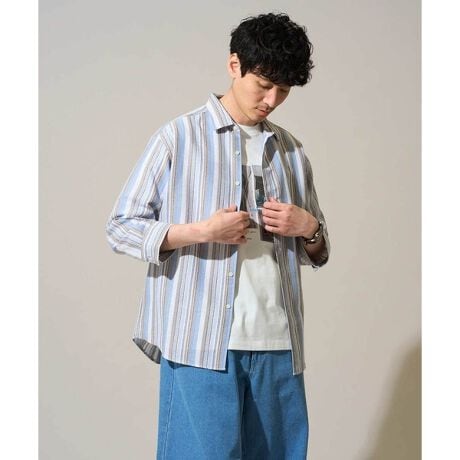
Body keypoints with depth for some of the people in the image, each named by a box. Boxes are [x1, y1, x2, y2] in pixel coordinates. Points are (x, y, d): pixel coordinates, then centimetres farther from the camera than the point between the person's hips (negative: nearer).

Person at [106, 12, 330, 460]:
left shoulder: (290, 151, 15)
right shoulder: (178, 138, 1)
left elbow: (317, 253, 23)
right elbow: (120, 228, 0)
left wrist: (309, 228, -1)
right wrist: (200, 231, -14)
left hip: (278, 343, 5)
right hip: (202, 342, -4)